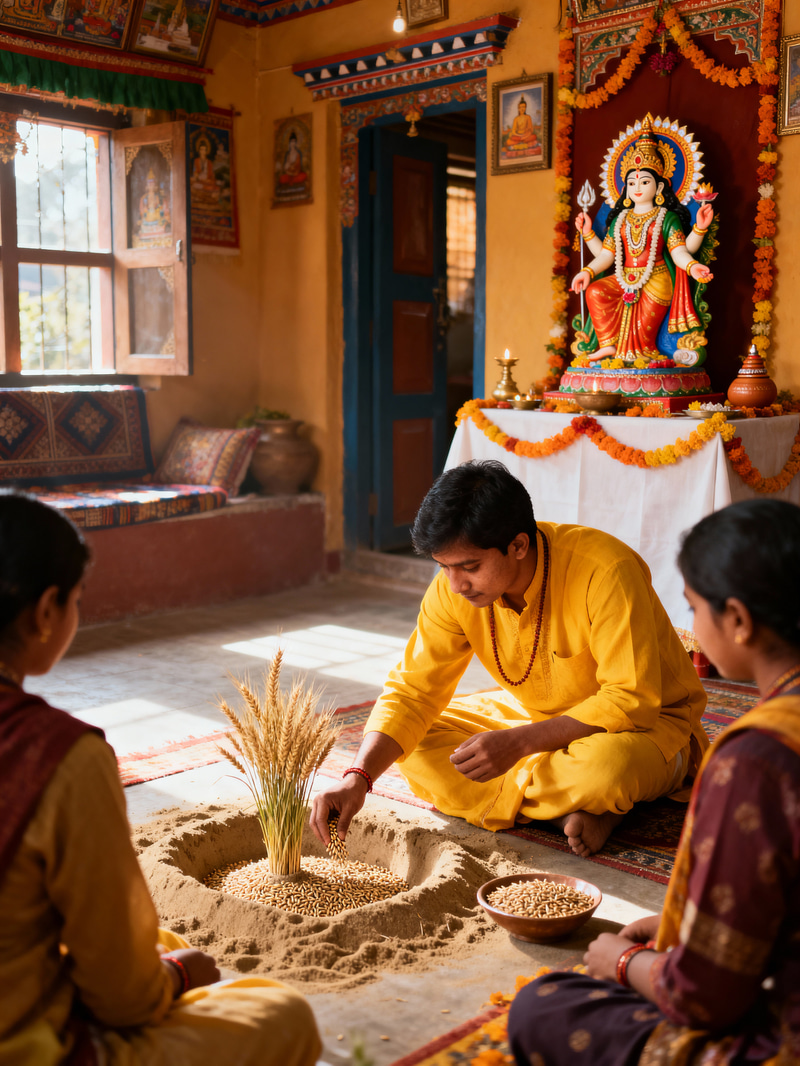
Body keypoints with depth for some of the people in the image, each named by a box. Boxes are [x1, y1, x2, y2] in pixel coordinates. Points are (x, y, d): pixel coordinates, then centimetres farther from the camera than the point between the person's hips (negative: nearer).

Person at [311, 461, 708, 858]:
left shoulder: (604, 571, -32)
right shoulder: (455, 585, -16)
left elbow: (632, 700, -30)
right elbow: (413, 689, -12)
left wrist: (517, 744, -35)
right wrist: (358, 778, -28)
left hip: (646, 721, -6)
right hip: (540, 718, 6)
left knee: (603, 766, -41)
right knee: (416, 749, -12)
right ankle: (573, 806, -13)